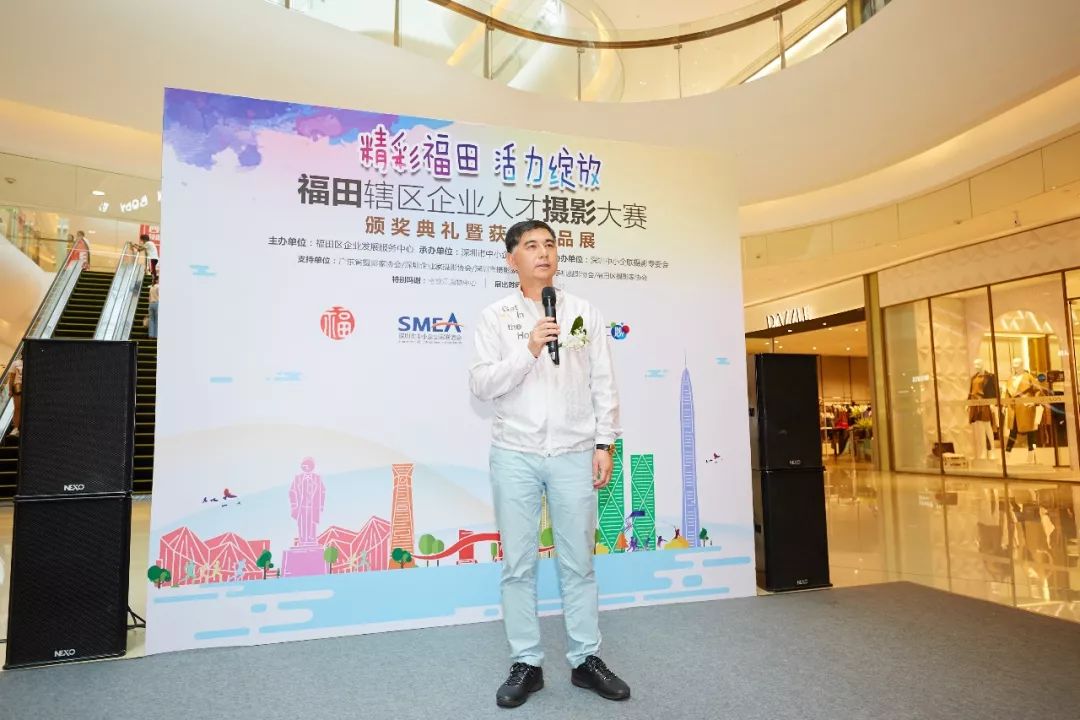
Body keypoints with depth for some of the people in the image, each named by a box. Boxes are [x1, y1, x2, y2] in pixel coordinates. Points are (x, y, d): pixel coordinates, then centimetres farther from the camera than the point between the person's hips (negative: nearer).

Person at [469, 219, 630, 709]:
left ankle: (586, 660, 24)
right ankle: (526, 664, 20)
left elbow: (603, 384, 6)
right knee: (518, 565, 6)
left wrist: (604, 443, 0)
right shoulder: (495, 317, 2)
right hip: (515, 454, -1)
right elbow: (480, 385, -7)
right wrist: (528, 350, -19)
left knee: (578, 562, 9)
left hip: (574, 453, 1)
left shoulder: (584, 313, 8)